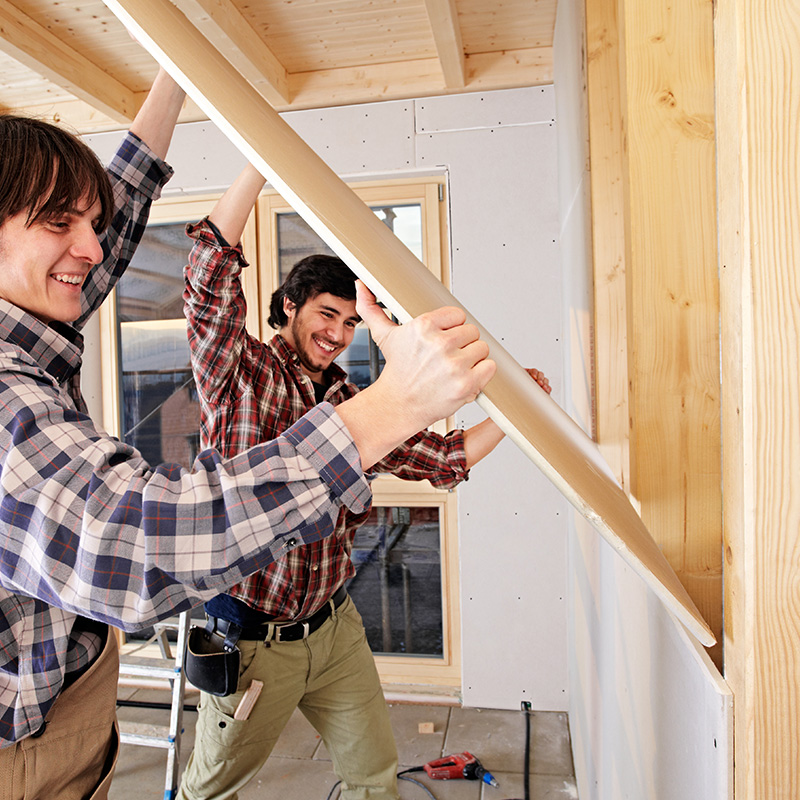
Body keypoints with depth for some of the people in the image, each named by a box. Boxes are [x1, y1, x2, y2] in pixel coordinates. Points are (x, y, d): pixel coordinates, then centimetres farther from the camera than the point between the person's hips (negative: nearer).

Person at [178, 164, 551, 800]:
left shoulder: (351, 404, 3)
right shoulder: (240, 376, -11)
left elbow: (442, 458, 6)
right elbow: (212, 272, -26)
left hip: (336, 629, 5)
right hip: (250, 640, -4)